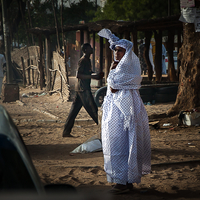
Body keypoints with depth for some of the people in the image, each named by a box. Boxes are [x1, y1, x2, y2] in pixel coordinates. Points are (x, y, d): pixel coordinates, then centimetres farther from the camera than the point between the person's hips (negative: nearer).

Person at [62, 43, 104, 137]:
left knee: (74, 110, 9)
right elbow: (78, 75, -20)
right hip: (83, 89, -10)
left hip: (80, 89, 10)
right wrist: (92, 76, -21)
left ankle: (66, 132, 10)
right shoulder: (82, 61, -13)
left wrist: (96, 75, 13)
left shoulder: (87, 60, 18)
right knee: (93, 109, -4)